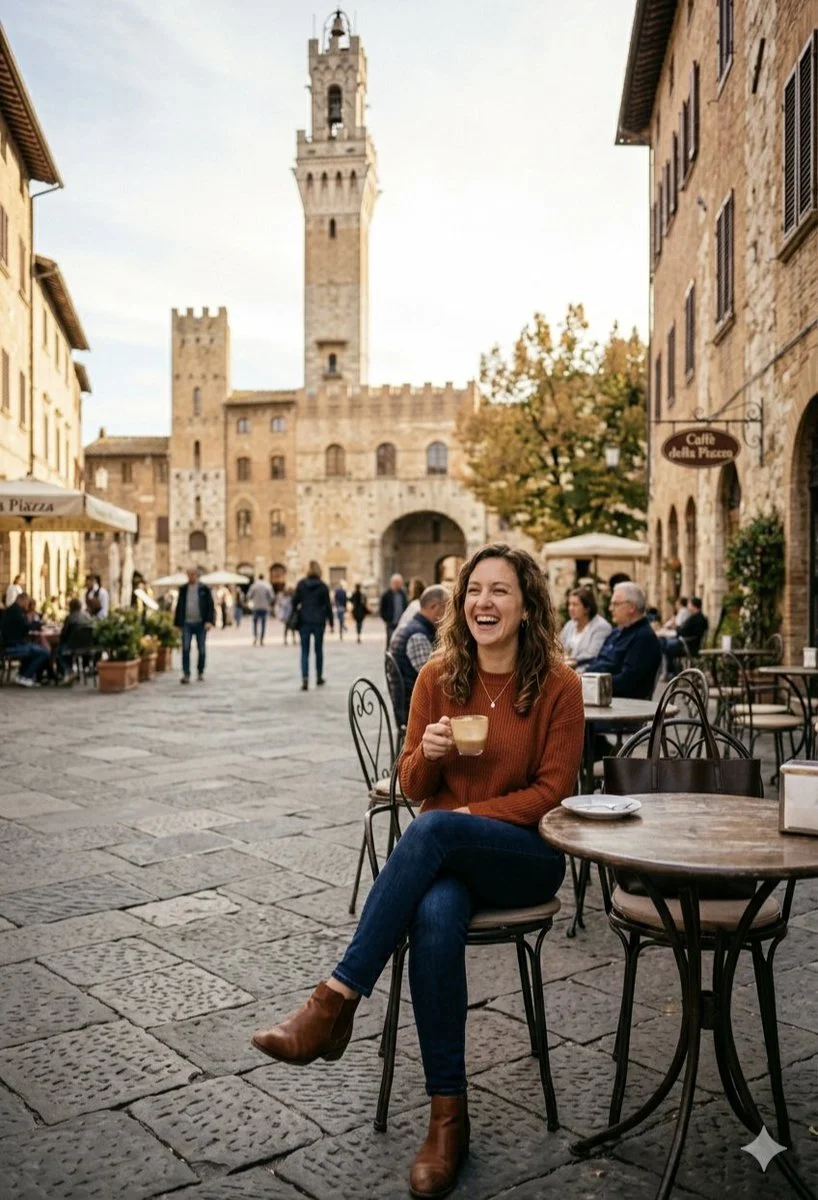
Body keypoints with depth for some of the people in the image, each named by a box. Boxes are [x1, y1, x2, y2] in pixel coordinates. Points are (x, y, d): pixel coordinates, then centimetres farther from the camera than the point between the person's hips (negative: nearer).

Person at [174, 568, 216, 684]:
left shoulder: (204, 589, 0)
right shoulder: (183, 589, 8)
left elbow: (210, 605, -3)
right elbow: (179, 606, 12)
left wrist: (209, 621, -14)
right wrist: (178, 623, 9)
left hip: (200, 623, -1)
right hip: (187, 623, 1)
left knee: (201, 649, 7)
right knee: (185, 648, -9)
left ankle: (200, 672, 22)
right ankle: (186, 674, -9)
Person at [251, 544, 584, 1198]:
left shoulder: (558, 684, -6)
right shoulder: (438, 676, 3)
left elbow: (552, 791, -6)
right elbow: (414, 787, 7)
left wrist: (465, 815, -15)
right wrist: (426, 753, -16)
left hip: (527, 854, -2)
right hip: (446, 856, 3)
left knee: (434, 829, -35)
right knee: (435, 917, -34)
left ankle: (336, 1002, -28)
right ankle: (449, 1114, -21)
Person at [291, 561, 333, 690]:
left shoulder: (301, 584, -1)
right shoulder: (323, 586, -3)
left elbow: (295, 601, -1)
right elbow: (328, 605, -1)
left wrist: (293, 618, 9)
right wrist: (330, 621, 6)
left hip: (304, 621, 0)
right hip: (318, 622, 0)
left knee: (305, 651, 2)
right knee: (319, 649, 16)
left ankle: (305, 679, -14)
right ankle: (319, 677, 25)